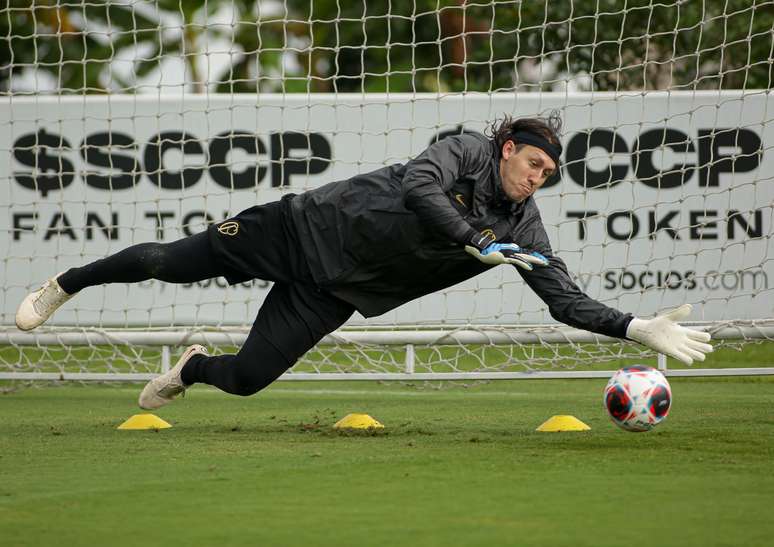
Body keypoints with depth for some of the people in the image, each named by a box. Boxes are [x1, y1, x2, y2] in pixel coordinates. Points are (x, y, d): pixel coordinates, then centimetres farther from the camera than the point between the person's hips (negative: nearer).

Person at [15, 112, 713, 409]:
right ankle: (66, 285, 27)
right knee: (172, 261, 0)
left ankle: (191, 368, 32)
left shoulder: (524, 227, -6)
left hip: (334, 293, 4)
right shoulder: (466, 152, -18)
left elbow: (568, 300, -7)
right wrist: (476, 243, -45)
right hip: (308, 227, -4)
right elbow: (418, 187, -37)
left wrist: (642, 329, -18)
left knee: (246, 378, -5)